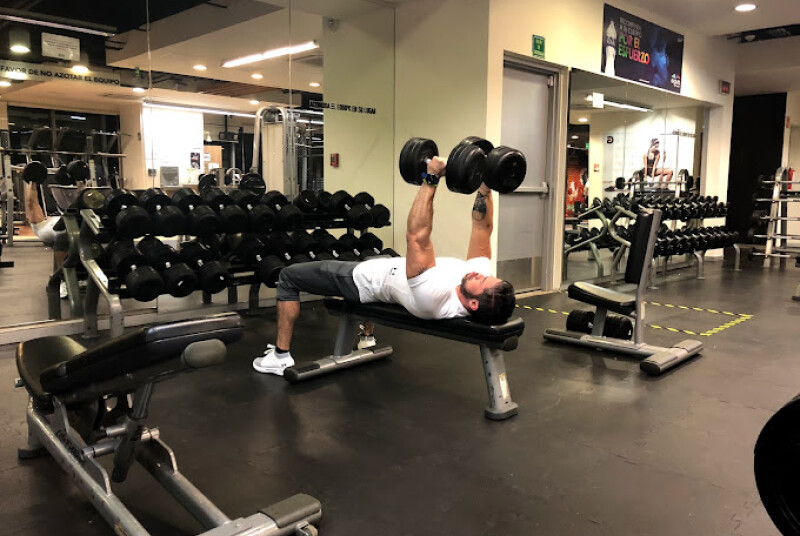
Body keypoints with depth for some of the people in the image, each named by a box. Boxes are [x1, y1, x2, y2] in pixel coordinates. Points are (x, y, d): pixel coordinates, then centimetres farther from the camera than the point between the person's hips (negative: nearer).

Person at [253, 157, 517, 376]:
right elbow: (483, 228, -17)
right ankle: (366, 336, 53)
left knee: (289, 276, 5)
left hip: (362, 280, -8)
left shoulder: (434, 297, -46)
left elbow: (416, 237, -49)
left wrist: (430, 179, -47)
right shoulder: (480, 284, -25)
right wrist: (485, 186, -23)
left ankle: (280, 356, 16)